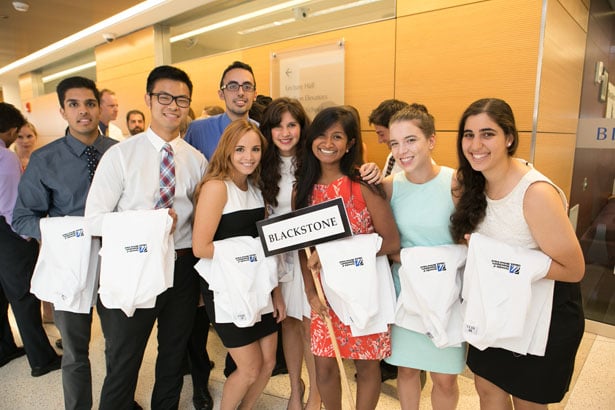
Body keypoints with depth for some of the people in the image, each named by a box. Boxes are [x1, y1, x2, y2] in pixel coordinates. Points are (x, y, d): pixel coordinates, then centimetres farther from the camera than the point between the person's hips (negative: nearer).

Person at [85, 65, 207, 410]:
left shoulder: (197, 160, 1)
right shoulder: (120, 155, -7)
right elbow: (95, 218, -11)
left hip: (183, 268, 3)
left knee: (174, 357, 22)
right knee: (123, 362, 15)